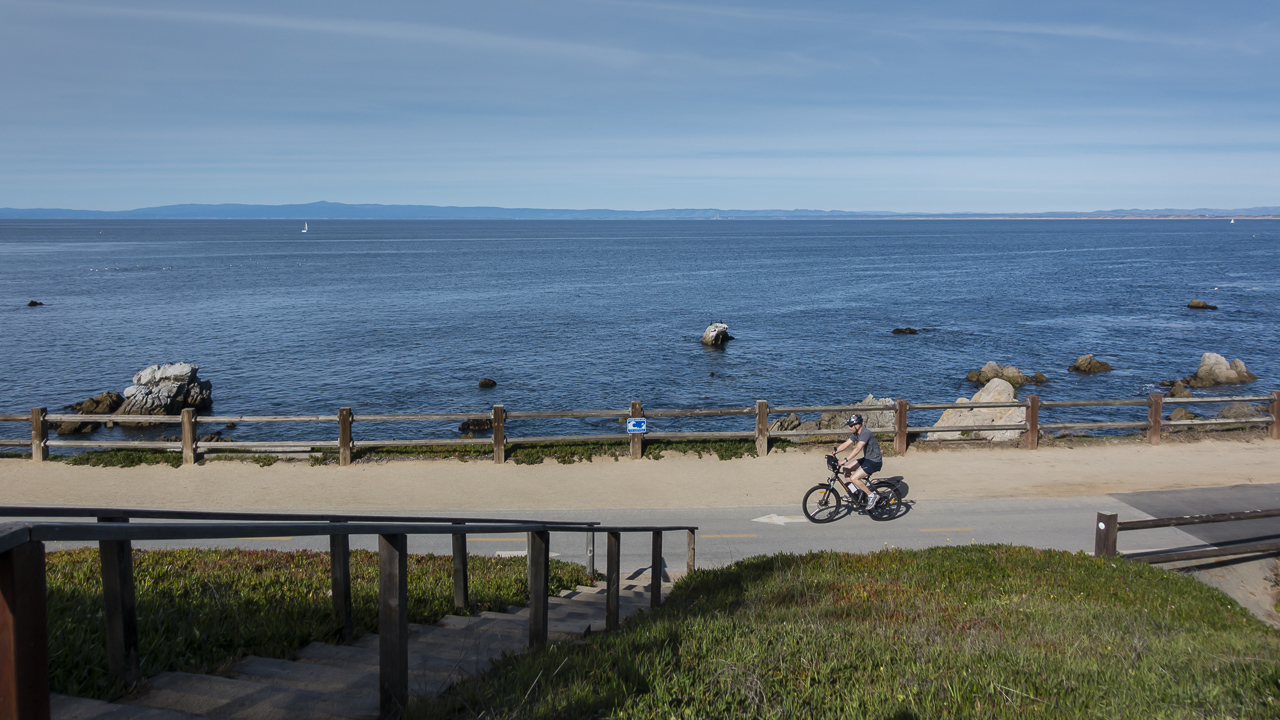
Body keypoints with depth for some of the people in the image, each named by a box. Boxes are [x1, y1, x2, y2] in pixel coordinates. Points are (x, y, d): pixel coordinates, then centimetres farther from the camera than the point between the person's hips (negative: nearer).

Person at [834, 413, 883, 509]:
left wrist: (845, 460, -38)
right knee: (846, 469, 5)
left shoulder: (865, 433, -24)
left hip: (875, 462, -9)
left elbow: (858, 449, -33)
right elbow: (845, 444, 9)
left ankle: (872, 496, -7)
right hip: (867, 459, 10)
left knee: (853, 478, -19)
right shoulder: (856, 434, 5)